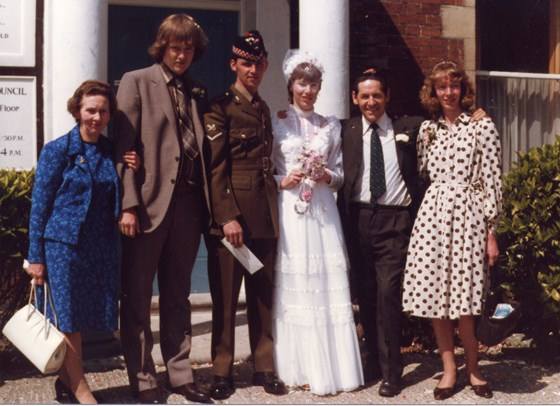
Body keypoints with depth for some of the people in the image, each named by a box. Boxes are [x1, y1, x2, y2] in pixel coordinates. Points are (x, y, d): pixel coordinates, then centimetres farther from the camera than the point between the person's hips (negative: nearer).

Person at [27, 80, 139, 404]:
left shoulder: (111, 152, 9)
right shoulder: (58, 151, -5)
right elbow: (40, 205, -5)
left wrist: (131, 173, -2)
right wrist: (36, 257, -7)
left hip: (102, 247, 5)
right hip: (64, 244, -5)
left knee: (87, 314, 9)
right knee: (68, 316, 1)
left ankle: (66, 379, 25)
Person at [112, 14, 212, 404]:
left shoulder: (197, 91, 15)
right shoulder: (136, 82, 1)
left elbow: (203, 148, 12)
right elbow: (123, 146, -7)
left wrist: (208, 205, 3)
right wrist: (128, 204, -15)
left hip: (188, 202, 5)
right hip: (150, 202, -5)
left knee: (178, 295, 13)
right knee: (137, 296, 4)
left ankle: (180, 374, 22)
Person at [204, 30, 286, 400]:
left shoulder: (264, 110, 18)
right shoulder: (221, 108, -2)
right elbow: (215, 168, -9)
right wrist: (228, 217, -16)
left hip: (265, 216, 6)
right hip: (230, 214, -6)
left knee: (264, 296, 9)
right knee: (225, 298, 1)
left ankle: (265, 367, 19)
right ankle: (222, 373, 11)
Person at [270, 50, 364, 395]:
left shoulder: (331, 126, 13)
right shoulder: (276, 123, 4)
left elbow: (341, 174, 14)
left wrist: (326, 175, -6)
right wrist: (284, 181, -12)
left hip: (323, 211, 3)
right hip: (288, 211, -3)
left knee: (329, 285, 1)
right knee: (294, 286, -2)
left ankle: (332, 366, 10)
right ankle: (301, 368, 8)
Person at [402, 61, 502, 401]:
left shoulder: (482, 127, 0)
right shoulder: (427, 129, 12)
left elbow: (492, 182, -2)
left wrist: (491, 232, -5)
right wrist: (417, 216, 9)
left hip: (467, 216, -4)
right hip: (431, 215, 4)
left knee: (462, 297, -3)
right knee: (433, 293, 3)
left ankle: (473, 367, 19)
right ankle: (449, 368, 18)